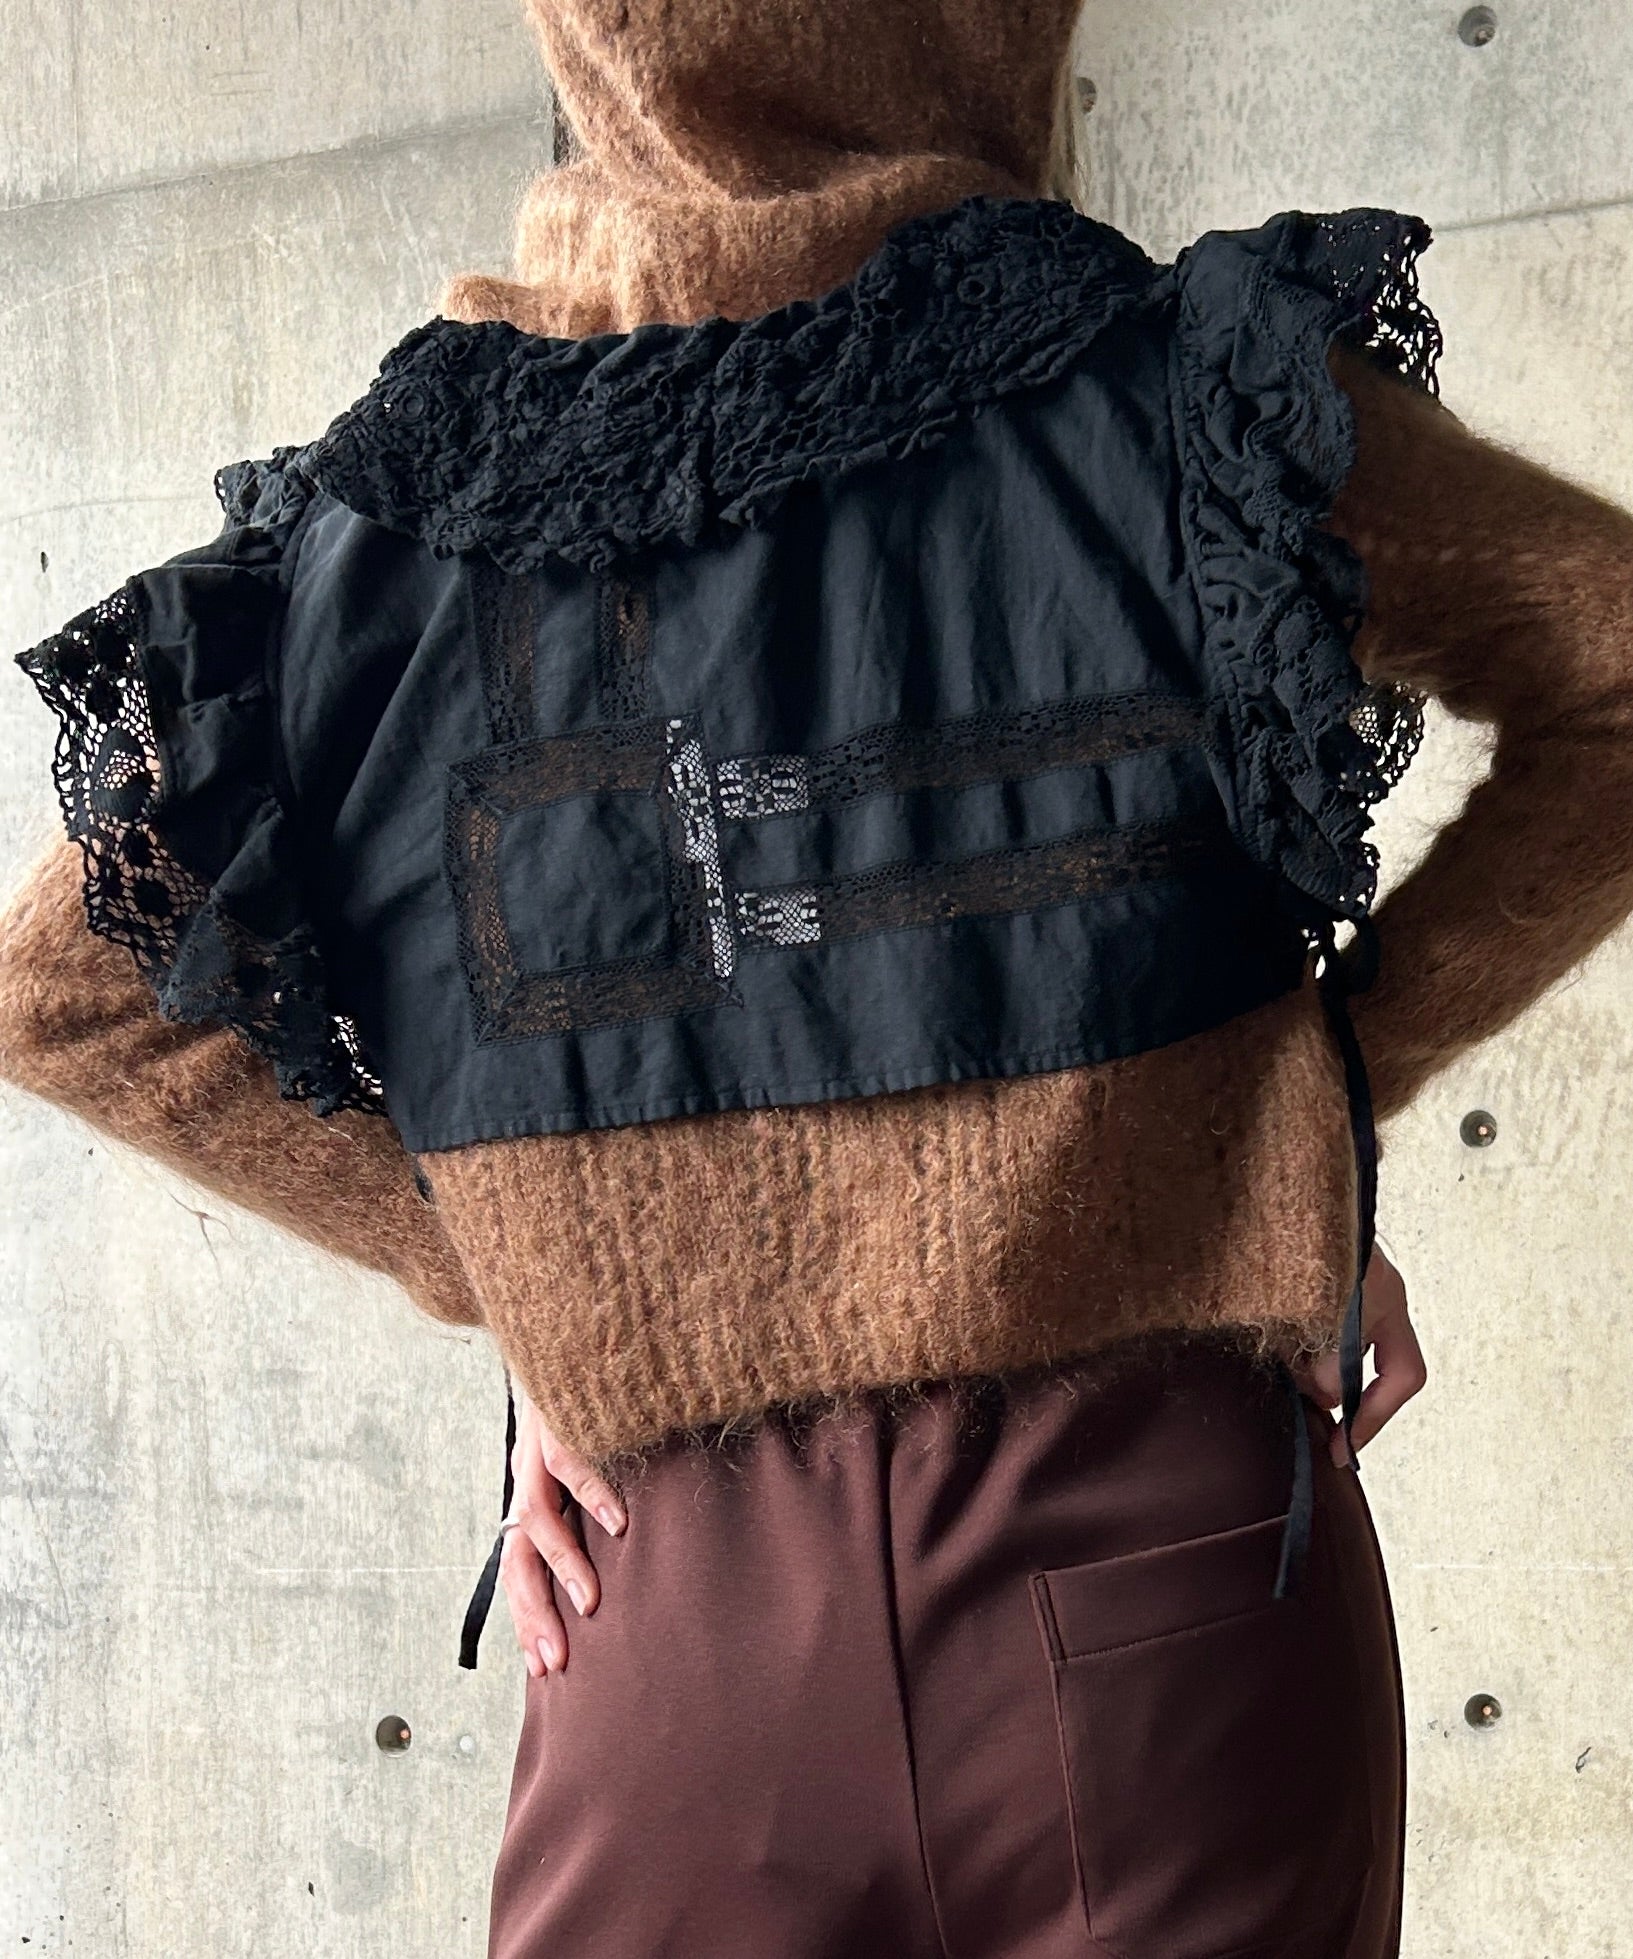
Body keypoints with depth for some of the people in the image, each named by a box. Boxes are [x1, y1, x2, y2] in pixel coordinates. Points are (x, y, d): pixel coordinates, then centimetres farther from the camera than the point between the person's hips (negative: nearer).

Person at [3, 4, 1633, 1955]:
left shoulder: (397, 508, 3)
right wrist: (1342, 1074, 8)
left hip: (686, 1592, 2)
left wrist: (498, 1276, 9)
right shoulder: (1189, 387, -4)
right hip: (1162, 1553, -1)